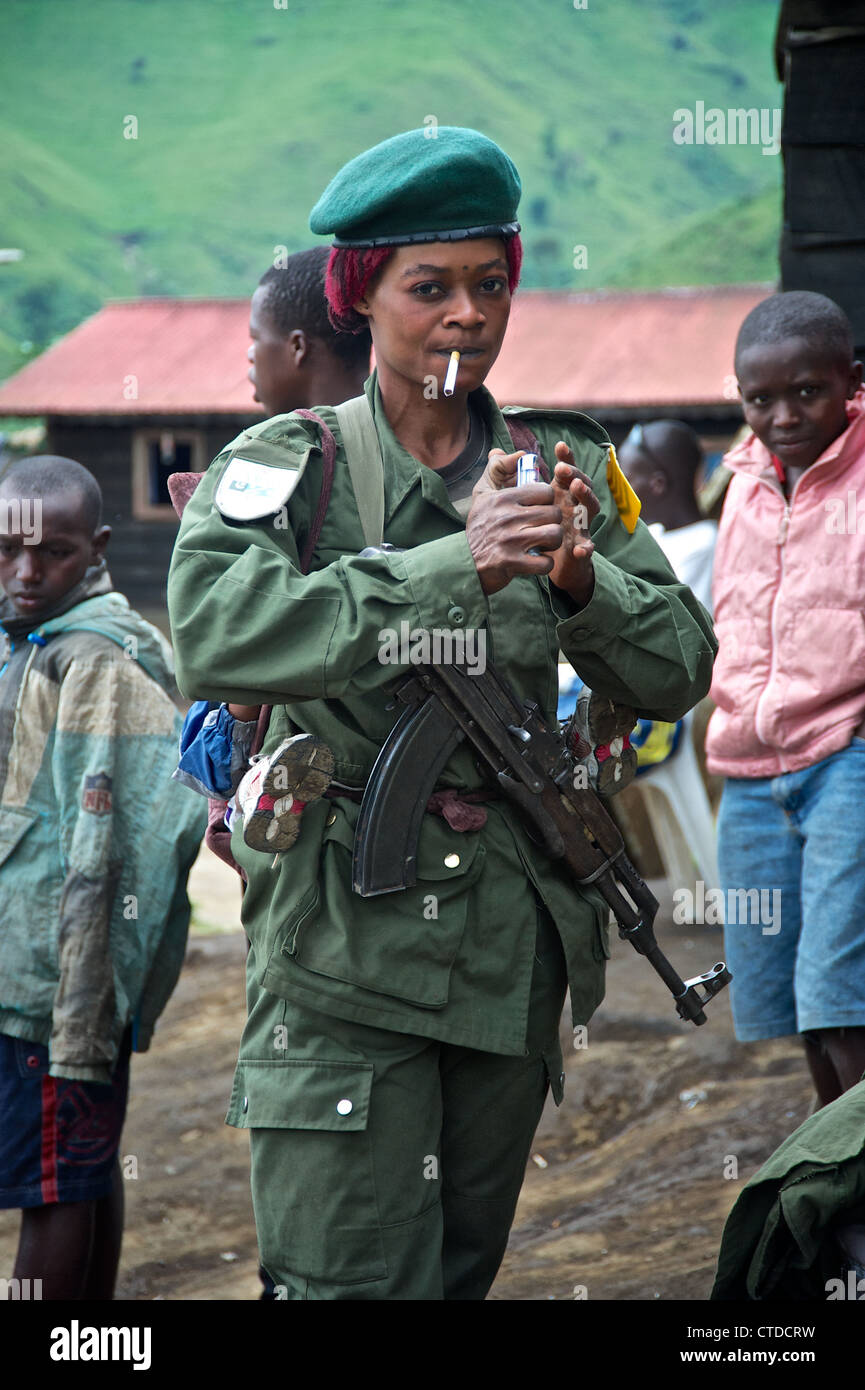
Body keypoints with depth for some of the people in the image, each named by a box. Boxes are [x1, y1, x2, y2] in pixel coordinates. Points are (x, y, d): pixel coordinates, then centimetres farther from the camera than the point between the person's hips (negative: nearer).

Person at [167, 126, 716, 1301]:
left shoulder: (562, 467, 9)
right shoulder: (290, 465, -4)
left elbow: (678, 672, 5)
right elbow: (216, 637, -23)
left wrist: (580, 584, -16)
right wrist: (451, 565, -28)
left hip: (513, 940, 5)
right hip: (345, 941, -5)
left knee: (464, 1269, 15)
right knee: (357, 1279, -9)